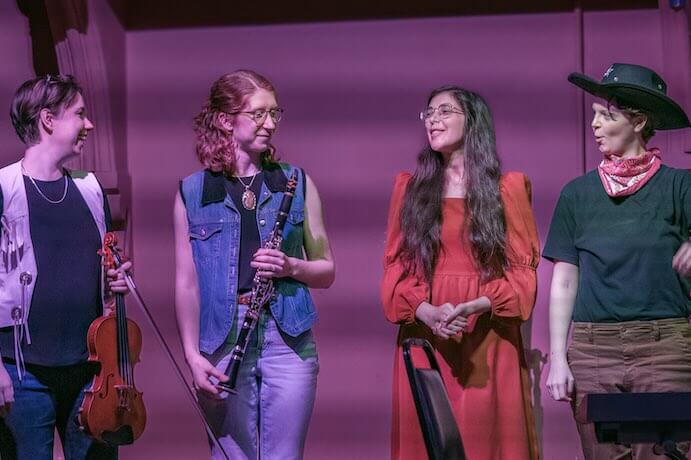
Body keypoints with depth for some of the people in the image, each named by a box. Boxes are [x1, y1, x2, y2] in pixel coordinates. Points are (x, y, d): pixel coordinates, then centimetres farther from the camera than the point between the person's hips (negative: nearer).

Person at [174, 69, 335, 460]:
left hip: (288, 340, 1)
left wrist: (291, 266, -9)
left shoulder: (297, 183, 8)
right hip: (222, 342, -1)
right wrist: (192, 354, -4)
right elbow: (187, 282, 4)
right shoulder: (193, 193, 4)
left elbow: (327, 271, 12)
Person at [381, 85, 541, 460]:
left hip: (488, 339, -2)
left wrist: (478, 306, -17)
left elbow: (523, 270, 1)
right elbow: (395, 266, 7)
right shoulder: (410, 187, 12)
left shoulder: (506, 189, 5)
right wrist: (426, 311, -12)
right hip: (424, 337, 2)